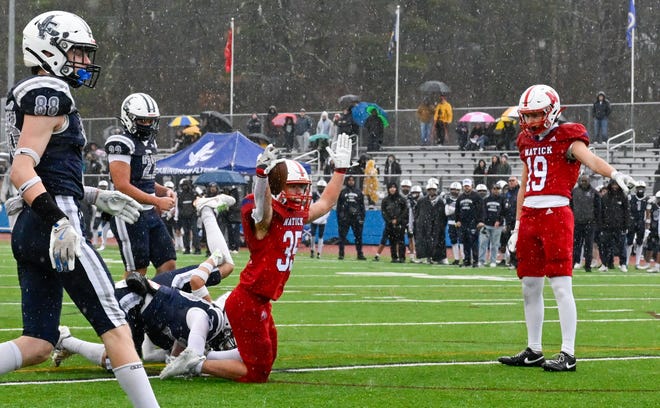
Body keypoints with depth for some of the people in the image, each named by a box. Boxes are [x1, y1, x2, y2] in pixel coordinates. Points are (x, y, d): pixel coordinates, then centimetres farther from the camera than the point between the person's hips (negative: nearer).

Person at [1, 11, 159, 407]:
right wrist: (59, 222, -30)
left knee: (38, 344, 7)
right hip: (52, 228, -10)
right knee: (116, 328, -5)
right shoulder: (49, 95, -10)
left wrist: (96, 196, 28)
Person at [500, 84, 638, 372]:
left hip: (555, 214, -7)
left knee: (561, 285, -10)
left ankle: (568, 355, -10)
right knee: (530, 286, 11)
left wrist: (614, 174, -45)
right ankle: (533, 351, 20)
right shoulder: (528, 142, 17)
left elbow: (590, 159, -25)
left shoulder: (566, 138, -5)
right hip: (529, 216, 7)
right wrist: (517, 227, 23)